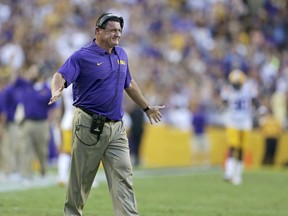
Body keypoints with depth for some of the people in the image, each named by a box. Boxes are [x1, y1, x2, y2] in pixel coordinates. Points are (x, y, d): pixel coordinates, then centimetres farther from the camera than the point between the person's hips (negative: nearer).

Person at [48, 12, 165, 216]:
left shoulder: (121, 55, 14)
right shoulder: (82, 56, -6)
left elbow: (129, 84, 28)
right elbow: (61, 76, -19)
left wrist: (147, 108, 36)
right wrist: (57, 91, -41)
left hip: (117, 128, 5)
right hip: (89, 125, -5)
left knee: (123, 177, -5)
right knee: (81, 178, 3)